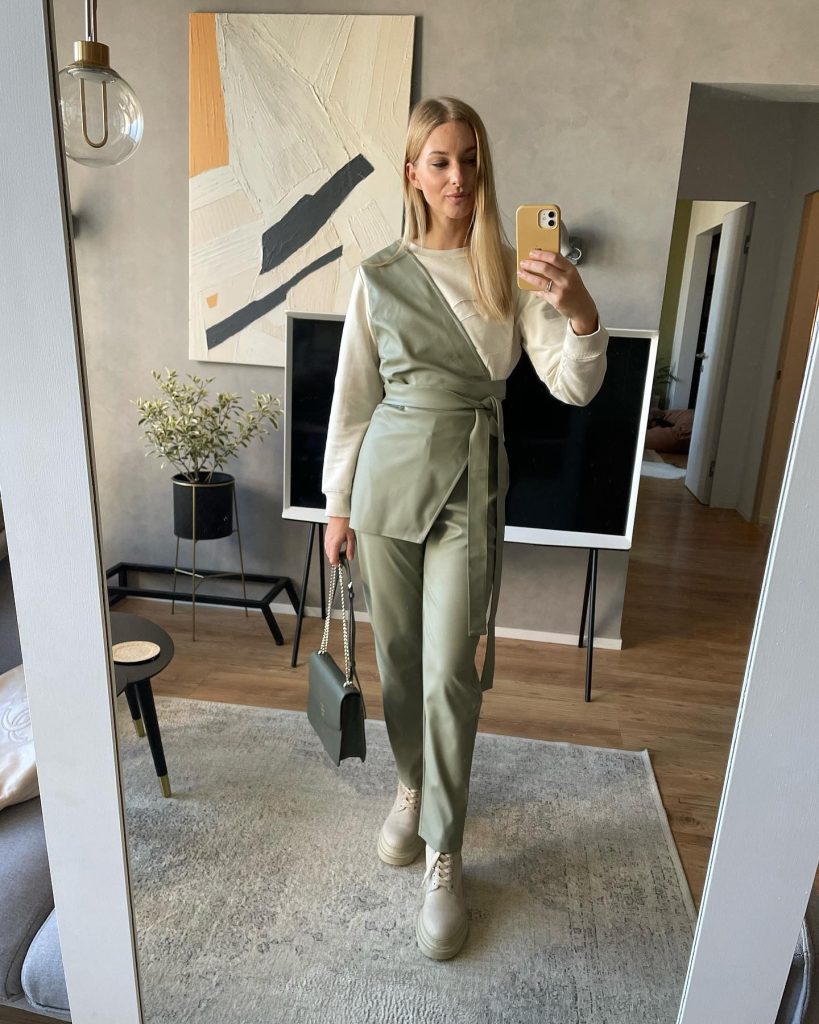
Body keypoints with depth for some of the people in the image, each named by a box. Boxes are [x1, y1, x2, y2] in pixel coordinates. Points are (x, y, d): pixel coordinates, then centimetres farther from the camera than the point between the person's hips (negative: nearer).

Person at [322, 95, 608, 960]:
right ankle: (412, 785, 40)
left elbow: (573, 386, -7)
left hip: (471, 482, -1)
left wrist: (582, 313, -28)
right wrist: (338, 502, 5)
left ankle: (444, 857, 17)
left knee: (451, 671, -1)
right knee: (397, 653, 13)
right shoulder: (379, 275, 1)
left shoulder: (512, 273, 0)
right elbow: (353, 396, 4)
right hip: (389, 475, 1)